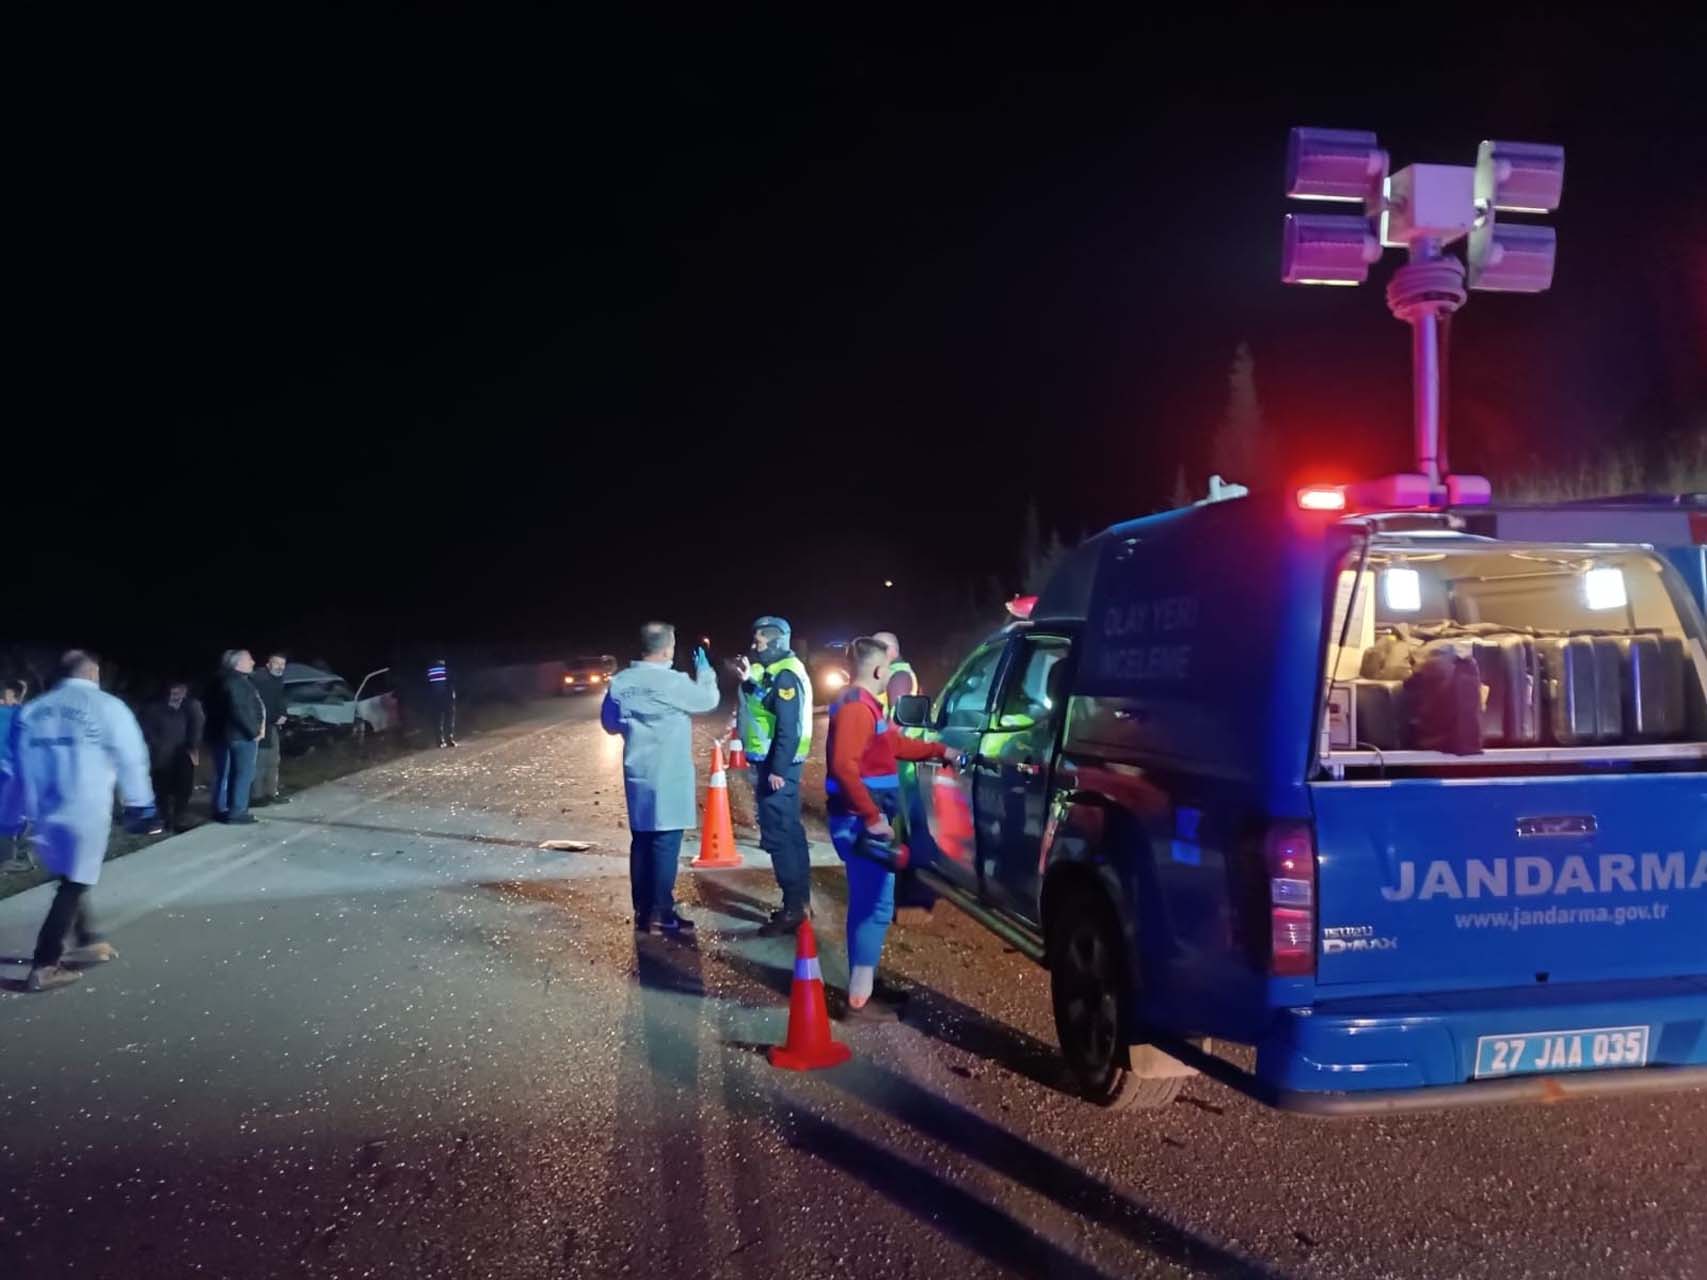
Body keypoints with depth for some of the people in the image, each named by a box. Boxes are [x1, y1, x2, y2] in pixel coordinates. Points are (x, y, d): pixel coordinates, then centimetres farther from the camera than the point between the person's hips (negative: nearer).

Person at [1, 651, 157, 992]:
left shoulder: (31, 711, 8)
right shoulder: (107, 707, -7)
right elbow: (131, 759, -7)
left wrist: (30, 809, 21)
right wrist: (140, 806, 2)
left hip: (47, 812, 5)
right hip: (87, 811, -5)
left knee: (70, 880, 22)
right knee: (74, 885, 2)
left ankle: (89, 941, 32)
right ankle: (44, 966, 0)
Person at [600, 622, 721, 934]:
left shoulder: (619, 682, 1)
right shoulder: (673, 682, -15)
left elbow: (610, 723, 13)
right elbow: (709, 699, 0)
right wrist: (704, 669, 16)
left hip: (637, 774, 6)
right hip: (668, 776, -6)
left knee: (641, 841, 11)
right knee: (665, 843, -2)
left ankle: (642, 912, 17)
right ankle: (662, 913, 0)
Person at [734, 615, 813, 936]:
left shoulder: (785, 675, -17)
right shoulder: (774, 671, 14)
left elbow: (789, 727, -23)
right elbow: (763, 707, 21)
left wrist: (778, 769, -24)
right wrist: (748, 680, 13)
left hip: (777, 765, -10)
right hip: (772, 763, 10)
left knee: (778, 835, -9)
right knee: (789, 832, 13)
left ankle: (793, 908, -5)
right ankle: (799, 900, 21)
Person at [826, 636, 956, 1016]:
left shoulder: (868, 706, 17)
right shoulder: (856, 707, -16)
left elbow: (895, 745, 32)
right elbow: (844, 766, -28)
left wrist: (938, 750, 37)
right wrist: (872, 817, -26)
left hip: (868, 819, 11)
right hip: (862, 821, -11)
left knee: (866, 903, 17)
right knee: (875, 906, -8)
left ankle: (862, 985, 27)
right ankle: (859, 997, -5)